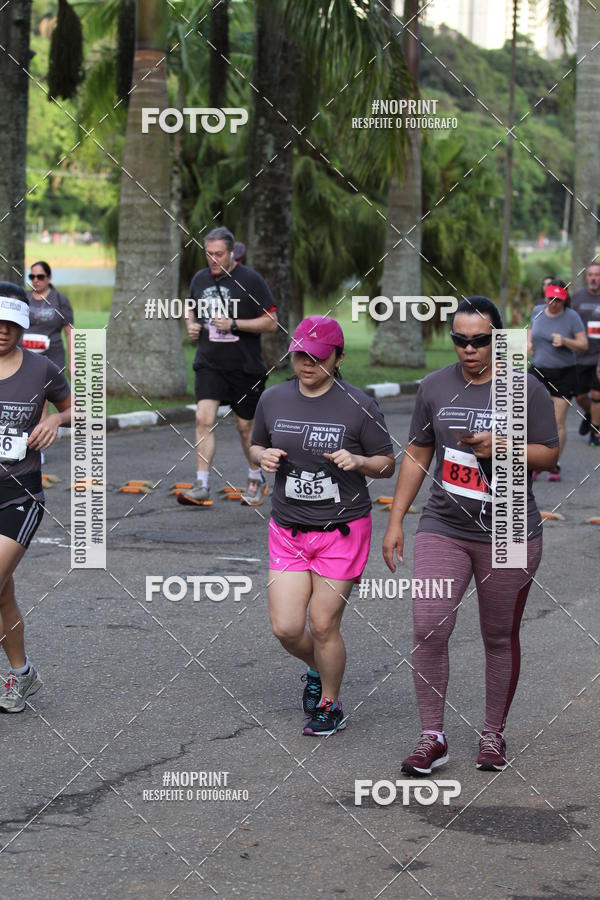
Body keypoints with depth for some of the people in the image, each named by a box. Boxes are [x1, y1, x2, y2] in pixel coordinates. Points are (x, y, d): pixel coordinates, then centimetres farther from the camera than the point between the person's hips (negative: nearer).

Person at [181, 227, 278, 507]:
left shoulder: (250, 280, -8)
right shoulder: (200, 279, 7)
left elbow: (271, 322, -9)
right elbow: (191, 310, 25)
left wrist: (234, 324, -19)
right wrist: (191, 324, 2)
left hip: (244, 367, -3)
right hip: (209, 364, 3)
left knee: (245, 425, 8)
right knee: (204, 419, -14)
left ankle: (256, 479, 31)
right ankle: (202, 486, -13)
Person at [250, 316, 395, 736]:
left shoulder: (358, 405, -8)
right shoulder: (273, 399, 2)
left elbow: (387, 464, 0)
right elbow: (257, 446, 18)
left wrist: (357, 461, -20)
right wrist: (263, 456, -5)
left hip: (343, 528, -3)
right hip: (288, 529, 3)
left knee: (324, 625, -1)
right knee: (286, 628, -2)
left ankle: (330, 706, 23)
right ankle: (317, 670, 33)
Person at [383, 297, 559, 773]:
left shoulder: (526, 389, -4)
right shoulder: (435, 386, 5)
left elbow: (550, 454, -2)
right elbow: (417, 454, 12)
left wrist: (499, 447, -20)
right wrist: (396, 522, 10)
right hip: (443, 530, 2)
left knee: (500, 638, 8)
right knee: (428, 630, -10)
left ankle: (494, 734, 24)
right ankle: (432, 739, 0)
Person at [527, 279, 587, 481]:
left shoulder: (572, 317, -8)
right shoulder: (538, 311, 3)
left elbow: (583, 345, -9)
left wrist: (565, 340, -25)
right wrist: (529, 341, 6)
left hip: (564, 375, -2)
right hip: (538, 371, 2)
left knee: (558, 422, -2)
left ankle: (555, 466, 9)